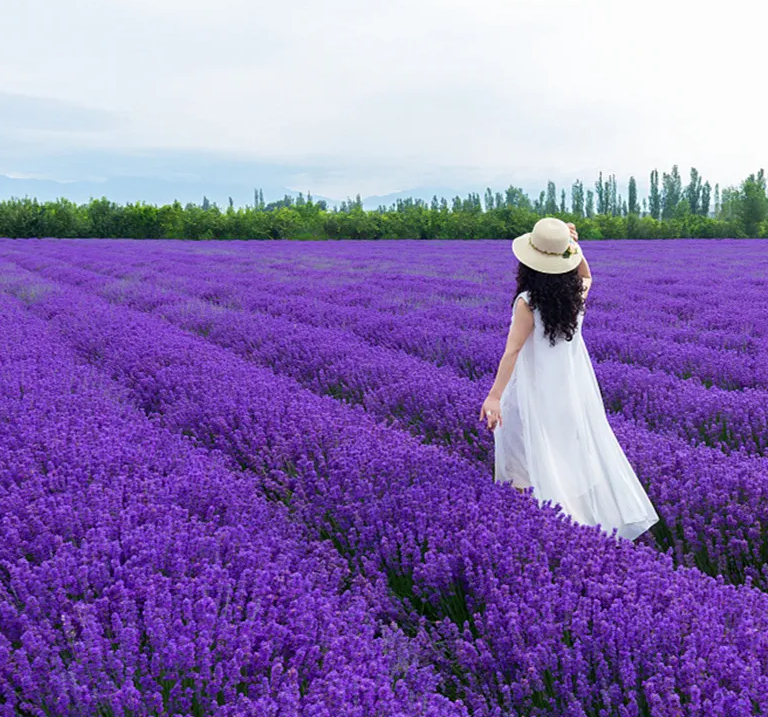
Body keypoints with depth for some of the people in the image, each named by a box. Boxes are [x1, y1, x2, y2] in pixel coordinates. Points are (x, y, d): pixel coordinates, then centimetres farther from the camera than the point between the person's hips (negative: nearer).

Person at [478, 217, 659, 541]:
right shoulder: (577, 292, -3)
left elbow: (512, 350, -27)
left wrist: (494, 395, -30)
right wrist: (575, 247, 12)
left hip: (539, 388, -5)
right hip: (575, 384, 6)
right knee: (582, 447, 16)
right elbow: (586, 278, 24)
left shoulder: (527, 302, -20)